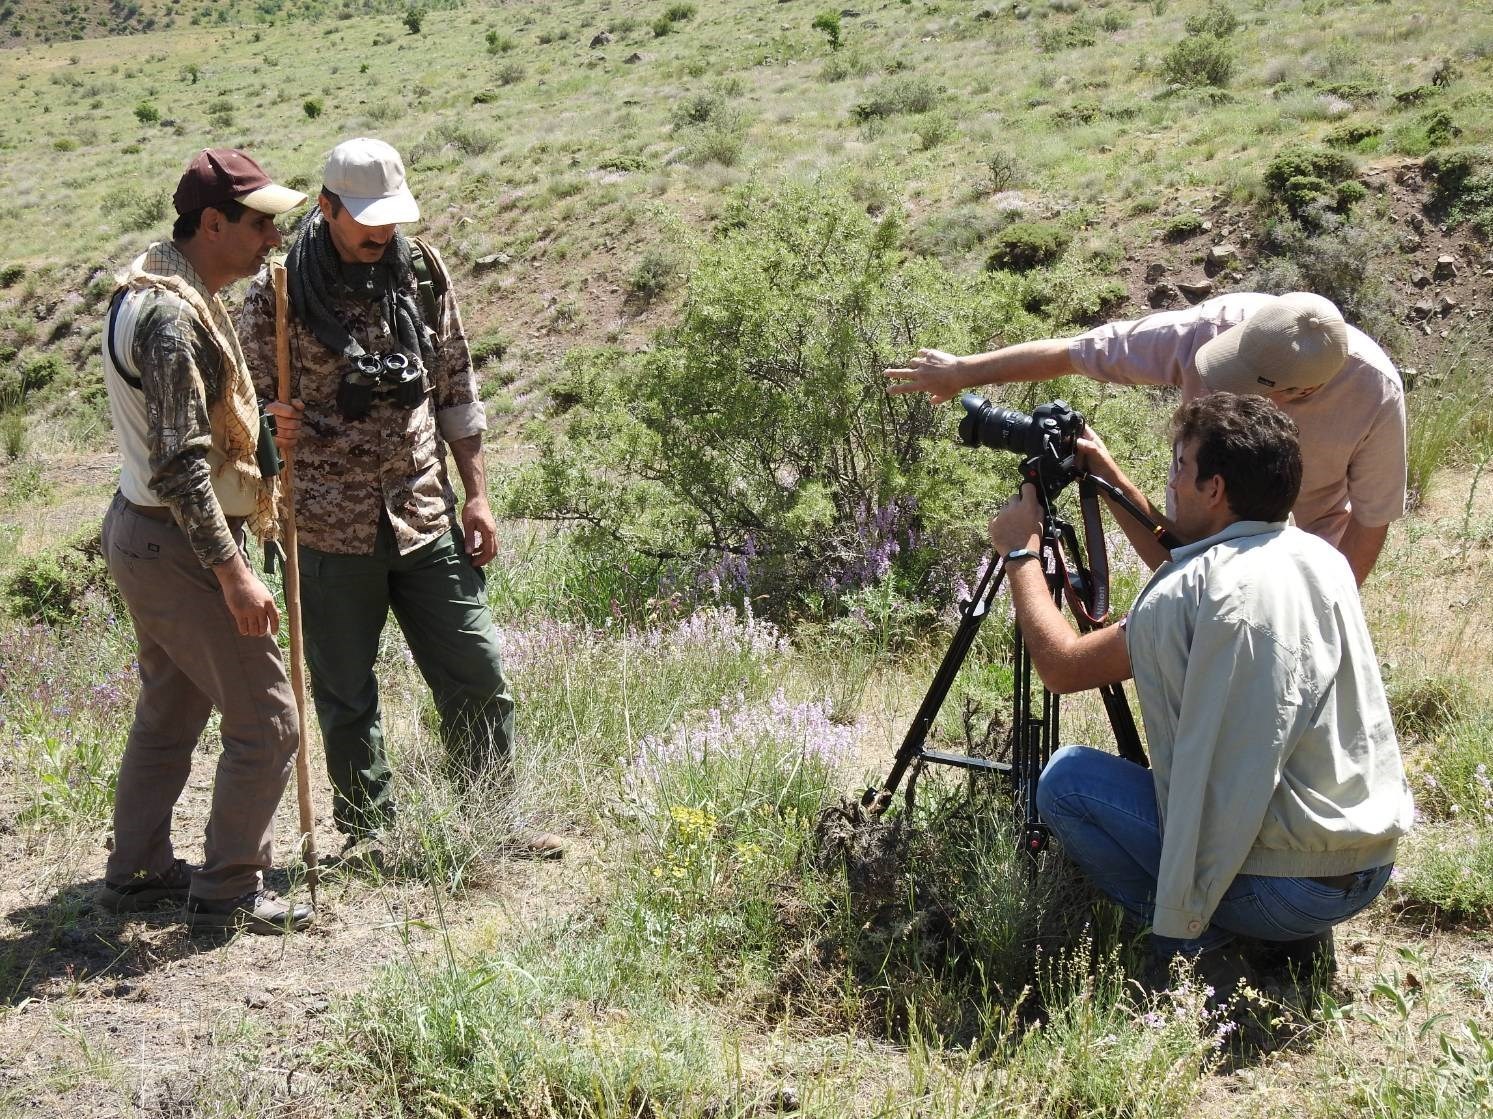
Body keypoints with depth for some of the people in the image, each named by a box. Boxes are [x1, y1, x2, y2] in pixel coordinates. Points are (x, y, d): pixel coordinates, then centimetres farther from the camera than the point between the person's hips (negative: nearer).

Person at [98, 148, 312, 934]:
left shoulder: (159, 286, 8)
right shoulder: (171, 315, -23)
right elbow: (179, 464, -26)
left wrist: (256, 426, 15)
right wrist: (233, 574, -26)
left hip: (139, 530, 10)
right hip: (177, 545, -10)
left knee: (169, 712, 22)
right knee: (266, 722, -2)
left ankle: (138, 871, 34)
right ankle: (227, 893, 9)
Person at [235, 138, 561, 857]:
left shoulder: (420, 270, 3)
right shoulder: (277, 293, -8)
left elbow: (454, 387, 10)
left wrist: (476, 495, 8)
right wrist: (274, 429, -28)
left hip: (426, 518, 3)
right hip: (332, 529, -3)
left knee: (477, 673, 6)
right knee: (346, 694, 8)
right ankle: (373, 837, 25)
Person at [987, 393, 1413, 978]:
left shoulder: (1188, 594, -17)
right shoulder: (1323, 557, 6)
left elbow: (1062, 666, -5)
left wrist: (1020, 552, 7)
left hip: (1284, 887, -7)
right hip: (1375, 868, 8)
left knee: (1066, 778, 2)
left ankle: (1195, 938, 0)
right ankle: (1297, 936, 16)